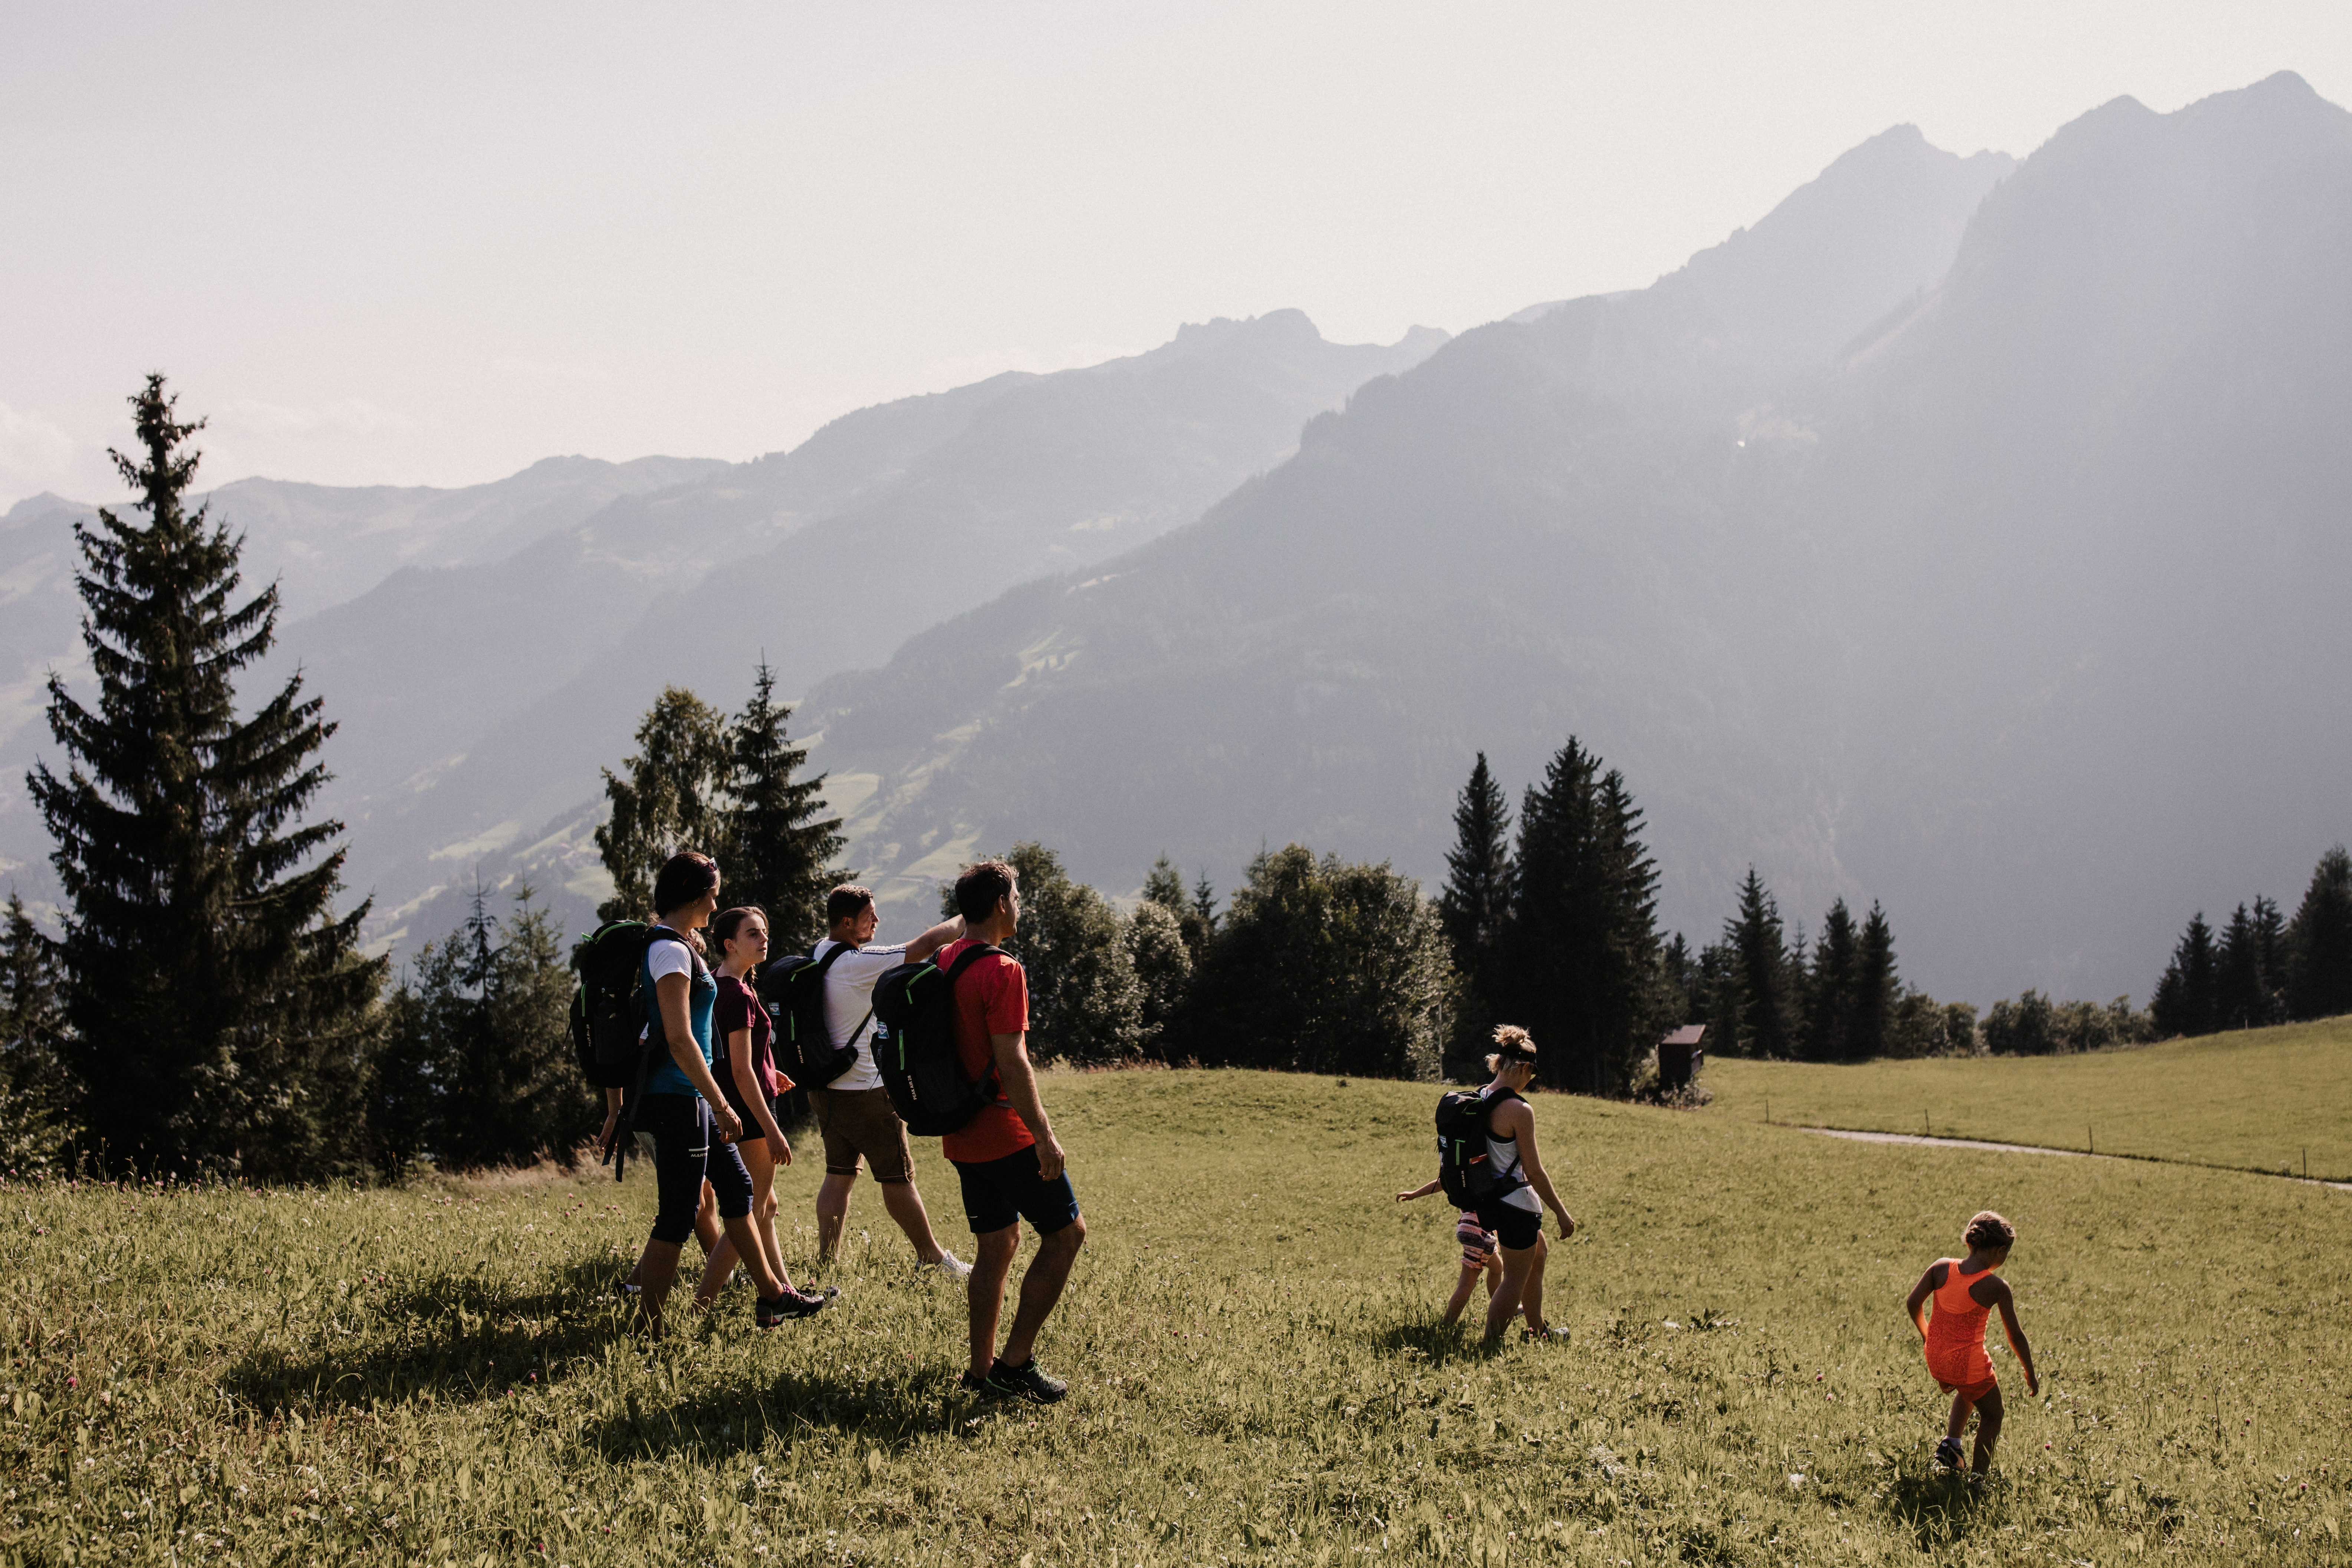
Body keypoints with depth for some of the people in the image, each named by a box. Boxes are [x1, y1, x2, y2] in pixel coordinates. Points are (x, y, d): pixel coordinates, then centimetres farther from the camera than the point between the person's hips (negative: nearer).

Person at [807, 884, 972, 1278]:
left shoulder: (818, 953, 5)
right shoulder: (857, 963, -22)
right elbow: (925, 946, -19)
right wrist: (964, 921, -5)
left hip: (825, 1089, 8)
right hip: (865, 1092, -8)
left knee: (839, 1174, 12)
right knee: (897, 1178, 3)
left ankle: (826, 1261, 9)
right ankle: (932, 1256, 13)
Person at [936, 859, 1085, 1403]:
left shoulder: (942, 963, 8)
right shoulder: (1002, 972, -17)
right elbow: (1011, 1061, -22)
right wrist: (1044, 1135, -21)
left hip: (962, 1134, 8)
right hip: (1006, 1133, -8)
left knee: (996, 1245, 15)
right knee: (1066, 1234, 2)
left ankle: (983, 1369, 16)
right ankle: (1015, 1363, -1)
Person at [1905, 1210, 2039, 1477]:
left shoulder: (1941, 1268, -8)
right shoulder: (1996, 1287, -17)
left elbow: (1913, 1304, -3)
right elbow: (2015, 1336, -8)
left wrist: (1926, 1333, 17)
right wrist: (2031, 1375, 5)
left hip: (1936, 1359, 5)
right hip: (1969, 1362, -5)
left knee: (1969, 1391, 37)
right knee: (1992, 1417, 21)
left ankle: (1950, 1442, 24)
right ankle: (1980, 1479, 19)